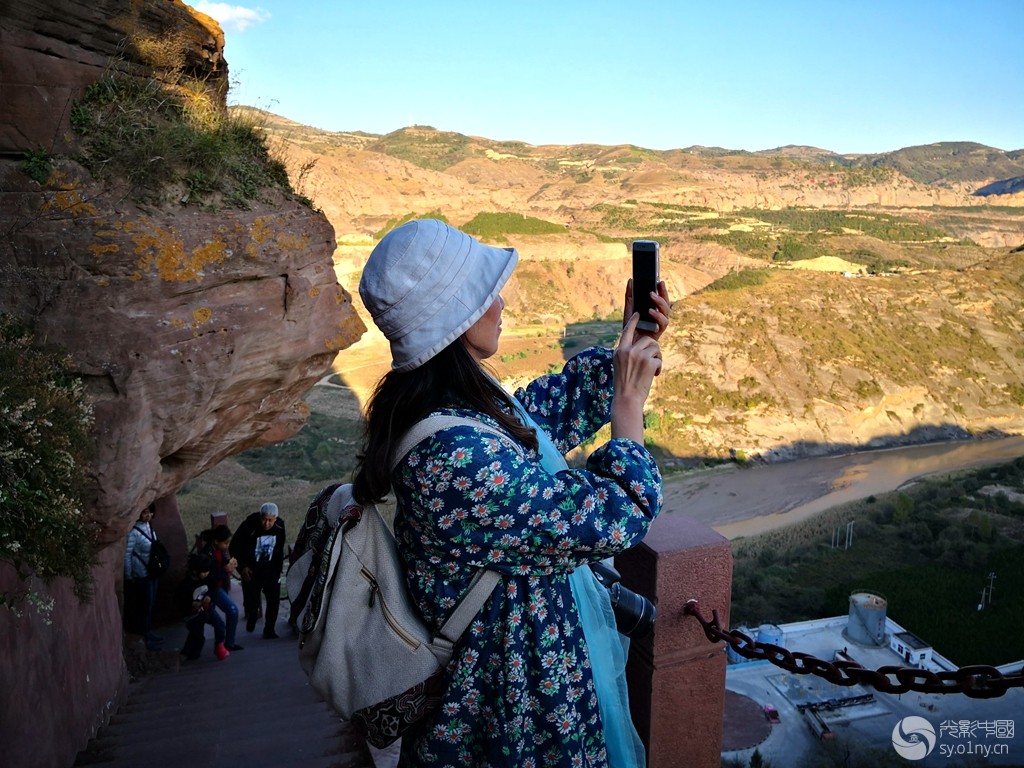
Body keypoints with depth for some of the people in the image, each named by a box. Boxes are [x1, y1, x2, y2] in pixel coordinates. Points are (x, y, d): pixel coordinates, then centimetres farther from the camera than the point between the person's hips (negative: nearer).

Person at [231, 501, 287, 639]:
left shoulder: (279, 527, -11)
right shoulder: (249, 526, -22)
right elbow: (235, 546, -9)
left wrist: (279, 566, 9)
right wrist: (242, 567, -12)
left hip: (271, 570, 3)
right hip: (251, 570, -2)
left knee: (274, 601, 2)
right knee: (251, 601, 1)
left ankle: (269, 630, 20)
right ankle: (252, 616, 37)